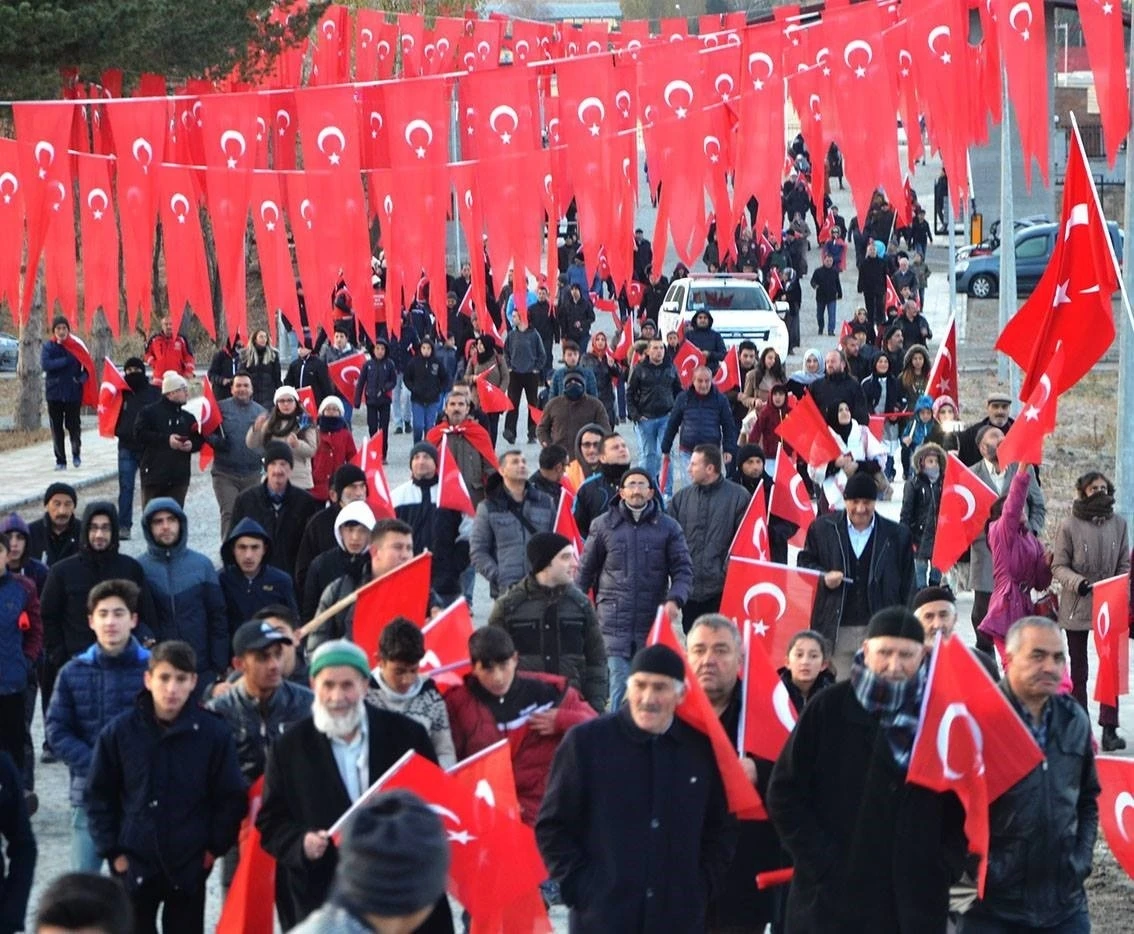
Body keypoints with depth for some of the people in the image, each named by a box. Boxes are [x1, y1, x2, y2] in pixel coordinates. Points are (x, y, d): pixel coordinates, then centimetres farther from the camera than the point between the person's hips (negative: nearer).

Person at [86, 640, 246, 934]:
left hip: (189, 866, 0)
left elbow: (231, 798, 1)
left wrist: (214, 847, -4)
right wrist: (112, 851, -3)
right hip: (133, 866, 0)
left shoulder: (214, 733, -7)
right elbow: (99, 795, 2)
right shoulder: (120, 731, -5)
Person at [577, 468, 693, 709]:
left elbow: (683, 569, 3)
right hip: (614, 623, -1)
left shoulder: (668, 527, 5)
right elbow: (586, 569, 11)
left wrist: (675, 599, -14)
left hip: (653, 623, 1)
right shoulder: (604, 525, 6)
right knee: (620, 684, -8)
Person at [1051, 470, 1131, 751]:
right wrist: (1077, 582, -22)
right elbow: (1058, 567, -5)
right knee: (1078, 671, 8)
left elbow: (1124, 565, 9)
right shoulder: (1069, 526, -5)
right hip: (1077, 607, -2)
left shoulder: (1118, 524, 4)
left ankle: (1109, 728, -3)